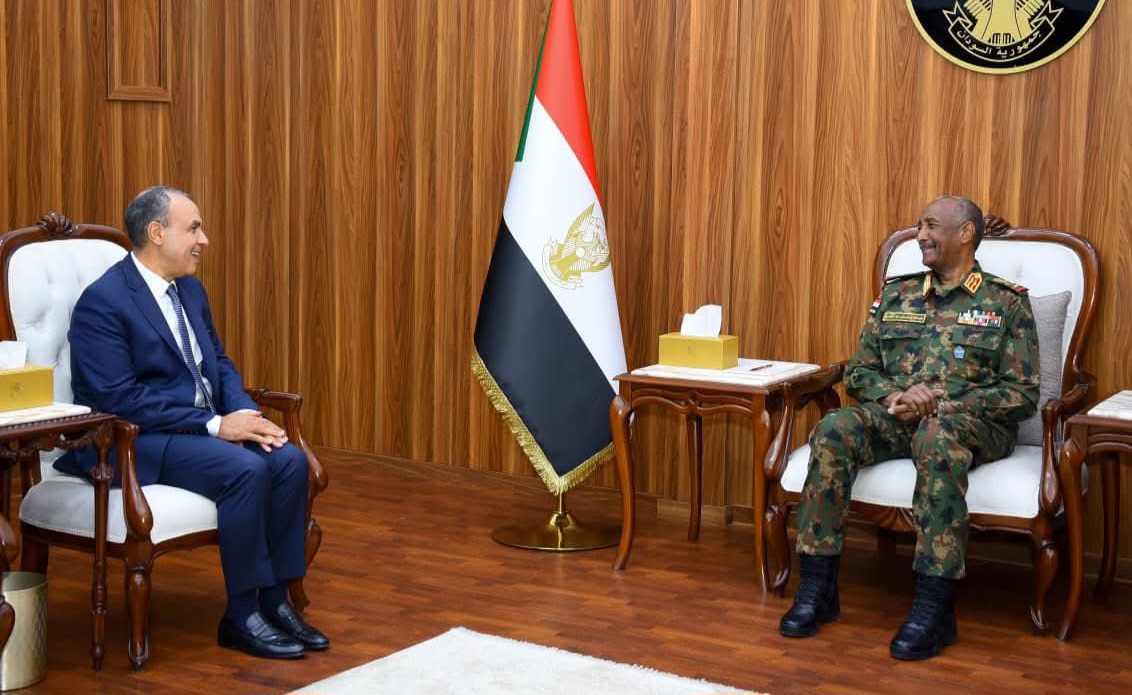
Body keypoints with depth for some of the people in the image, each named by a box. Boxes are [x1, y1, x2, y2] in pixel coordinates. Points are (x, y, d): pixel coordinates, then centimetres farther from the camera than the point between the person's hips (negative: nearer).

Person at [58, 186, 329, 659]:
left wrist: (247, 414, -6)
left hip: (203, 425, 8)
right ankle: (241, 616, -16)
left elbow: (218, 361, 16)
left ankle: (275, 600, -8)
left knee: (289, 460, -16)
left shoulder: (190, 289, 11)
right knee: (246, 470, -30)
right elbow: (119, 399, -21)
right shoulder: (102, 302, -14)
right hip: (134, 442, -8)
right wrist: (215, 425, -23)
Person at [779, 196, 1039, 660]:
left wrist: (944, 402, -14)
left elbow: (1022, 394, 0)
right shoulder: (896, 295, 18)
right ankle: (817, 587, -24)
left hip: (972, 421, -4)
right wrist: (894, 397, -8)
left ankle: (934, 608, -39)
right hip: (894, 416, 4)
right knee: (834, 430, -29)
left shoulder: (1007, 303, 7)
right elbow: (859, 372, 16)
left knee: (937, 437, -40)